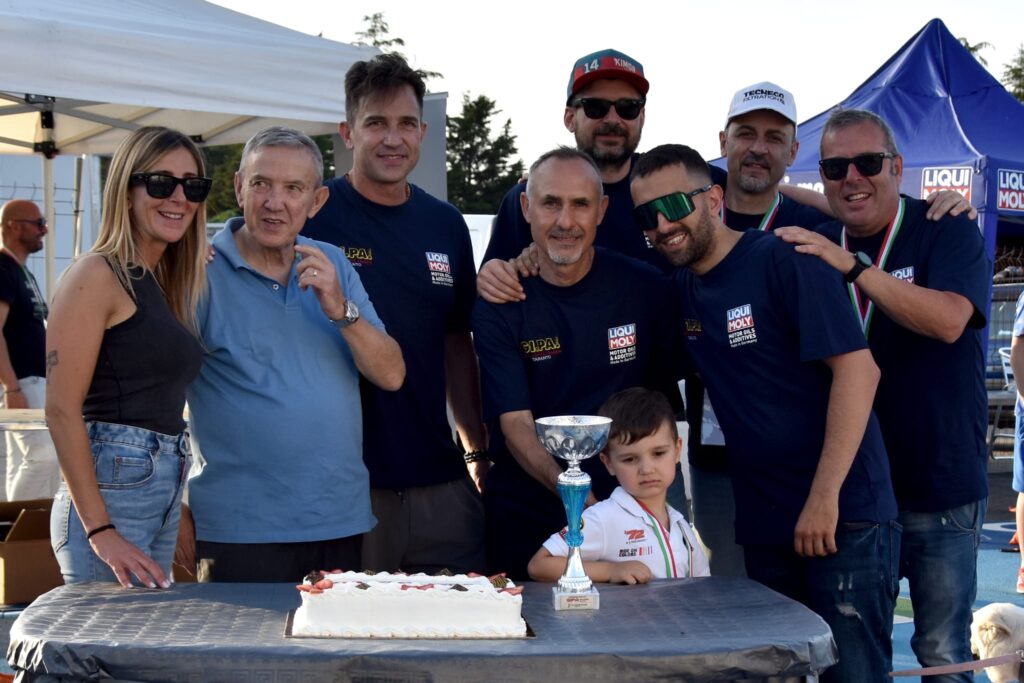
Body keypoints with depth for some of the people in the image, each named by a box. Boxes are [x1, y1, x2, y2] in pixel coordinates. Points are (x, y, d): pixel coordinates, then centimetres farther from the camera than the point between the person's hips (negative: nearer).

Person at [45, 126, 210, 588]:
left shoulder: (164, 282, 15)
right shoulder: (97, 275, -9)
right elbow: (62, 410, -15)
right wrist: (99, 531, -18)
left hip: (165, 493, 9)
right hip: (113, 488, -8)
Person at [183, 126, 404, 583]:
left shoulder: (332, 266, 9)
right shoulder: (201, 273, -5)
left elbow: (391, 375, 3)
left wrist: (341, 310, -14)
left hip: (342, 524, 5)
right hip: (241, 530, -4)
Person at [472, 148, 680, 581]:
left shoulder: (645, 288, -4)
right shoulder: (498, 306, -7)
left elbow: (663, 393, 7)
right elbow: (515, 423, -14)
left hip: (626, 507, 1)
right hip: (526, 519, -1)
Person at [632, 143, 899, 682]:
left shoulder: (783, 259, -11)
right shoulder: (677, 289, 8)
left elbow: (857, 367, -17)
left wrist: (825, 496, -21)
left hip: (843, 516, -6)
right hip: (763, 525, 7)